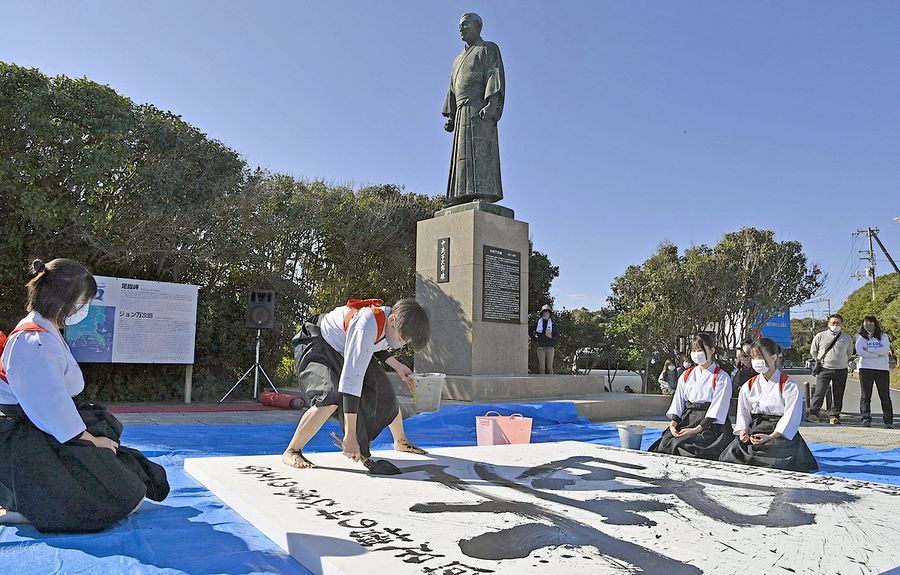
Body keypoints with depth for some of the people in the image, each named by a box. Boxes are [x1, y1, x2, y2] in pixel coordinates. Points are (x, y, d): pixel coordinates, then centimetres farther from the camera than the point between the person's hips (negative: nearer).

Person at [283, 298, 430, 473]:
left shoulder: (393, 318, -15)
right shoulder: (365, 328, -41)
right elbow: (351, 381, -45)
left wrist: (396, 365, -2)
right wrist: (350, 435, -45)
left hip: (347, 348, 8)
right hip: (316, 345, -8)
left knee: (385, 394, 6)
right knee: (331, 399, -32)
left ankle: (401, 442, 33)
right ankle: (292, 451, -12)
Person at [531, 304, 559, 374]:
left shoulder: (553, 323, 7)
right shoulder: (538, 322, 7)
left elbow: (557, 336, 4)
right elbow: (531, 332, 20)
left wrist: (551, 336, -14)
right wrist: (535, 340, 10)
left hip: (550, 348, 0)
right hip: (540, 348, 0)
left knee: (549, 367, -1)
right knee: (541, 367, -2)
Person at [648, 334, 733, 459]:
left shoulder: (722, 378, 2)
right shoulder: (686, 375, 19)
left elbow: (718, 408, -7)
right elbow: (678, 401, 13)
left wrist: (697, 429, -17)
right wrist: (673, 423, -6)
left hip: (709, 424, -5)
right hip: (686, 420, 5)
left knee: (681, 444, -29)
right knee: (665, 443, -22)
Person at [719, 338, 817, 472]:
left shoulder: (789, 386, -1)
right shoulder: (748, 386, 14)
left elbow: (791, 417, -8)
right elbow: (743, 413, 14)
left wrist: (771, 436, -19)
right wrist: (742, 431, -7)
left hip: (780, 434, -3)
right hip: (753, 432, 4)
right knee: (732, 452, -21)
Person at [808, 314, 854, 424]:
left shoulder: (847, 338, 9)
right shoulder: (820, 336, 4)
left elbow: (849, 353, 22)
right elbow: (813, 351, 13)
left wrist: (842, 361, 16)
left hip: (841, 371, 2)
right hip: (824, 369, -2)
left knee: (838, 395, 6)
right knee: (819, 392, -12)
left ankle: (835, 416, 15)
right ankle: (813, 413, -15)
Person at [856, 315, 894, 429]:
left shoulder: (883, 336, 10)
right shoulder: (861, 337, 8)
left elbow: (886, 349, -7)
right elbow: (859, 352, -8)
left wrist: (869, 349, -10)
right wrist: (879, 353, -10)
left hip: (883, 369, 1)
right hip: (866, 368, -1)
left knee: (885, 395, 2)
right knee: (865, 395, -5)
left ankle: (888, 421, 7)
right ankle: (866, 419, -4)